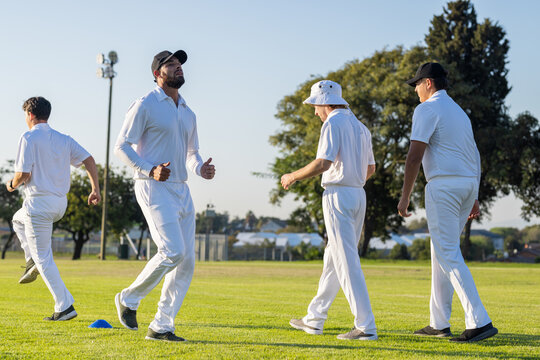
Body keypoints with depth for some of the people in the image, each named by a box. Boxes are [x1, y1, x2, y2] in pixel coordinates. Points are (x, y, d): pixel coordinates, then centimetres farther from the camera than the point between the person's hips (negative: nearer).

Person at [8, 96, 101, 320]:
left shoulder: (29, 138, -9)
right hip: (61, 203, 7)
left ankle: (64, 306, -4)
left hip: (39, 203, -7)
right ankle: (32, 260, 16)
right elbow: (89, 161, 2)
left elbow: (23, 174, -15)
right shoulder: (64, 139, 11)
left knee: (43, 258, 1)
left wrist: (12, 185, 6)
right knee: (18, 220, 34)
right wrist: (95, 189, 3)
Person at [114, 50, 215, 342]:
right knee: (173, 251, -19)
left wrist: (200, 168, 3)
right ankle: (129, 299, 3)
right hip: (154, 189, -8)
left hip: (181, 190, 8)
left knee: (187, 260, 2)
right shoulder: (145, 106, -5)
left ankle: (161, 327, 10)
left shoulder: (188, 114, 18)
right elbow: (121, 146, -8)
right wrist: (150, 170, -21)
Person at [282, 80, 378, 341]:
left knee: (347, 262, -9)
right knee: (333, 259, 15)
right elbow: (370, 168, 22)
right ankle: (314, 319, 23)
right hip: (358, 195, 9)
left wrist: (293, 177, -8)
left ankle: (366, 326, -13)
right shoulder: (360, 127, 16)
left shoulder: (333, 123, -10)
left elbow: (323, 163, -21)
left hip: (337, 195, -9)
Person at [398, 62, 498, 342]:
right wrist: (474, 198, 21)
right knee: (442, 251, 15)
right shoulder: (459, 112, 22)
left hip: (444, 185, -9)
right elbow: (475, 157, 21)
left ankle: (479, 321, -19)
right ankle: (439, 323, 16)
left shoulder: (427, 109, -6)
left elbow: (415, 155, -14)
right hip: (468, 184, 9)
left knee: (448, 256, -10)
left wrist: (405, 196, -11)